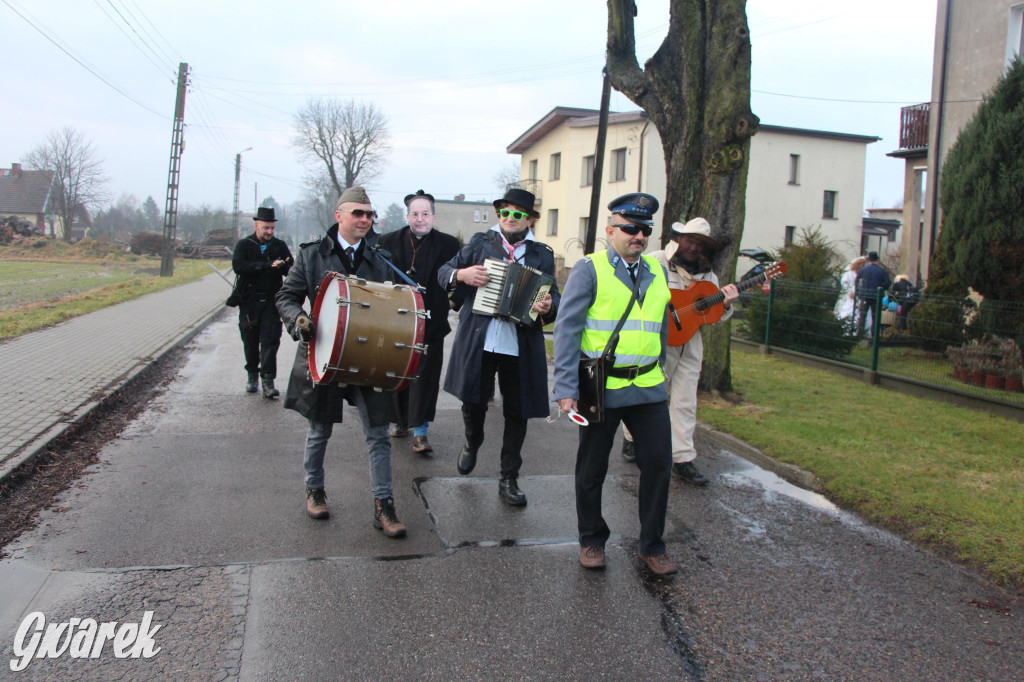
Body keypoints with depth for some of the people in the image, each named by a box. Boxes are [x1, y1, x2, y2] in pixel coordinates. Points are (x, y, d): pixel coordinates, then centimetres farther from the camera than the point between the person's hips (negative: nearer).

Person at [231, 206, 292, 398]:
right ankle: (252, 375, 27)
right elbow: (238, 266, -14)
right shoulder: (244, 244, 3)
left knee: (270, 341, -8)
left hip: (272, 301, 0)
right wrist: (267, 265, -22)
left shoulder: (280, 246, 8)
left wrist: (281, 267, -23)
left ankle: (268, 382, -10)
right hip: (249, 301, 0)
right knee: (250, 341, 9)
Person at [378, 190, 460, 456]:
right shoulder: (389, 242, 4)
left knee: (426, 377, -3)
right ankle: (400, 420, 31)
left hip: (431, 324, -2)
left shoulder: (448, 244, 0)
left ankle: (420, 432, 2)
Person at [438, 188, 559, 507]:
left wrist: (548, 306, -19)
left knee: (516, 414, 6)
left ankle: (509, 480, 20)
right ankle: (472, 445, 43)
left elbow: (553, 296, 5)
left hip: (521, 348, 0)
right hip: (478, 343, 0)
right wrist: (462, 274, -14)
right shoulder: (481, 243, 7)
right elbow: (444, 271, 9)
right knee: (474, 402, 10)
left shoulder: (542, 255, 7)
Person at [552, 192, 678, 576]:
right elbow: (567, 329, -9)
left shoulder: (658, 273, 10)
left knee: (658, 463, 5)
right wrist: (566, 389, -14)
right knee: (592, 470, 9)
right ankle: (592, 541, 28)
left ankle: (652, 546, 22)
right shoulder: (590, 270, -6)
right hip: (601, 389, -4)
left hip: (648, 388, 4)